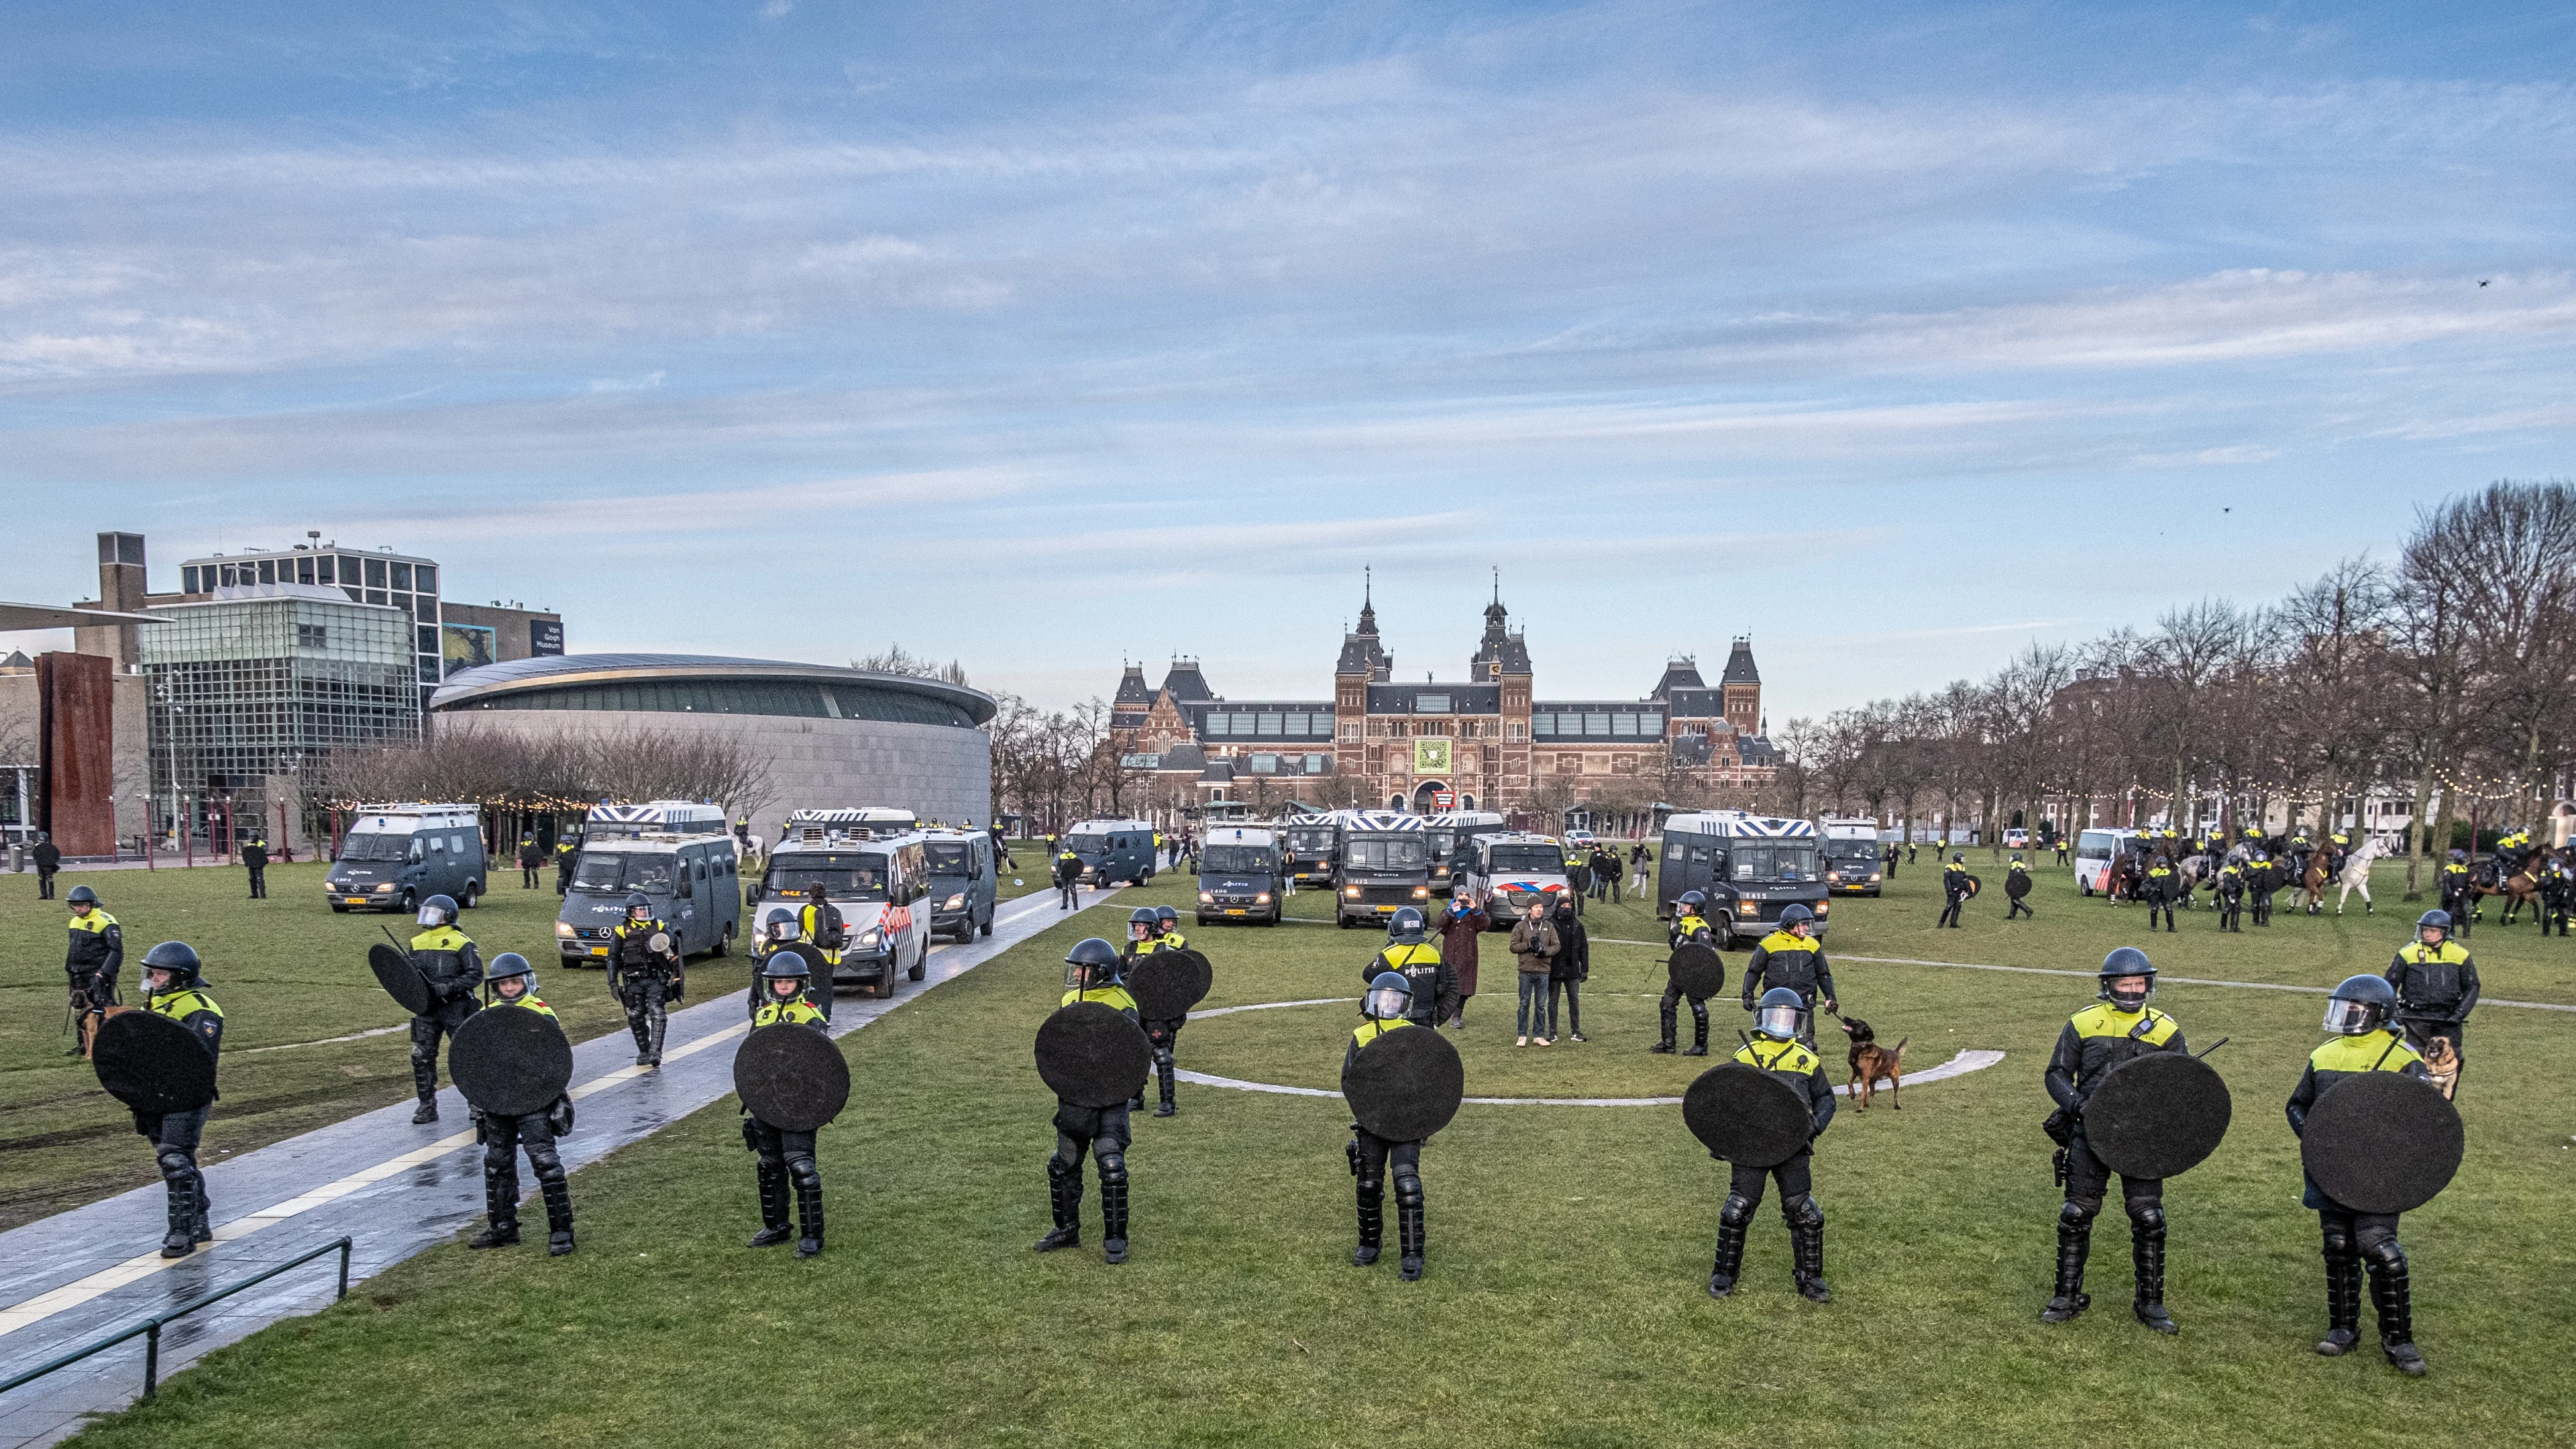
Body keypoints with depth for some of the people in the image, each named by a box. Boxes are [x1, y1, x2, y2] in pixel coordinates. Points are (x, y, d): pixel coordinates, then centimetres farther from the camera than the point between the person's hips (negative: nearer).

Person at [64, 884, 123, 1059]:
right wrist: (69, 970, 21)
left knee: (104, 1011, -11)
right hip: (80, 977, 9)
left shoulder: (106, 923, -14)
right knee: (80, 1011, 15)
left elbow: (116, 951, -17)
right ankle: (83, 1046, 25)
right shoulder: (75, 922, 13)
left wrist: (105, 973, -23)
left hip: (99, 976, -9)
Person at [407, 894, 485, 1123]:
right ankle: (427, 1106, 12)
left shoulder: (461, 943, -8)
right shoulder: (417, 943, 11)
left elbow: (476, 975, -13)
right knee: (421, 1056, 2)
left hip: (456, 1009, -6)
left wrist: (448, 987, -24)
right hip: (427, 1009, 6)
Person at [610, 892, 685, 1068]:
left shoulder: (660, 927, 8)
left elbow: (673, 953, 12)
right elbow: (613, 959, 6)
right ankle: (644, 1052, 17)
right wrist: (613, 983, -1)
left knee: (658, 1014, -13)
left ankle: (655, 1053, -16)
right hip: (634, 982, 1)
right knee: (636, 1018, 4)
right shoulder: (621, 931, 4)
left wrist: (677, 976, 6)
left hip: (657, 979, -1)